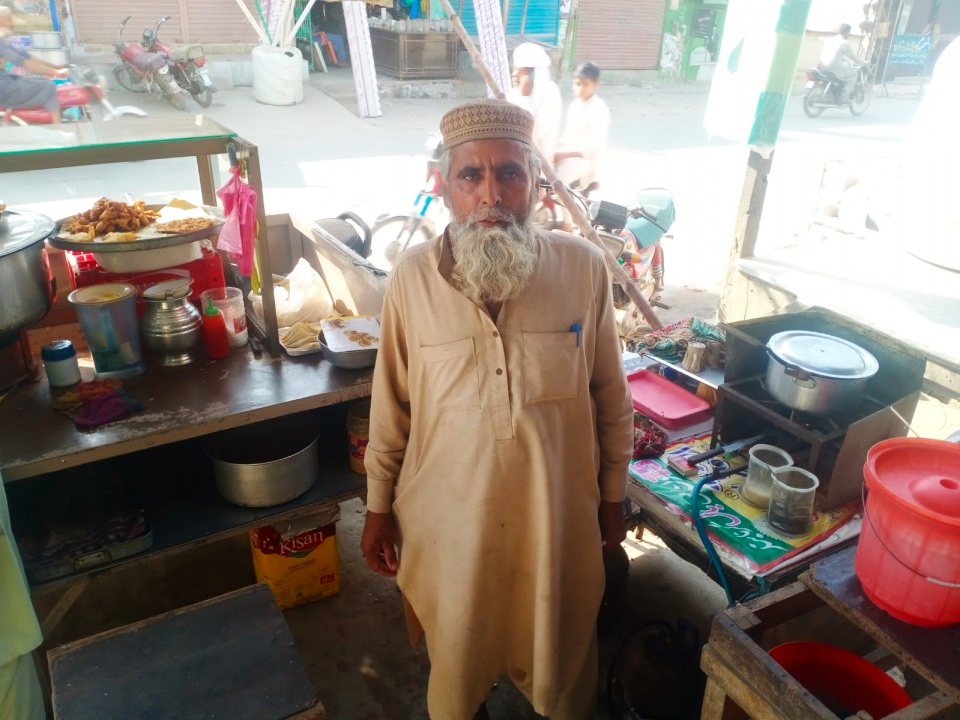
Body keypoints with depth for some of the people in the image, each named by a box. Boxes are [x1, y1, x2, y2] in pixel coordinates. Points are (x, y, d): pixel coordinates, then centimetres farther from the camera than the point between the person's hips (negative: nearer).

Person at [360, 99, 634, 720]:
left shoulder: (584, 267, -13)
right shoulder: (411, 279, -13)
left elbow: (612, 397, -2)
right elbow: (391, 406, -3)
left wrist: (613, 495, 5)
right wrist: (379, 506, 4)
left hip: (557, 514, 1)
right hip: (448, 517, 0)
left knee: (562, 652, 23)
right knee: (457, 653, 24)